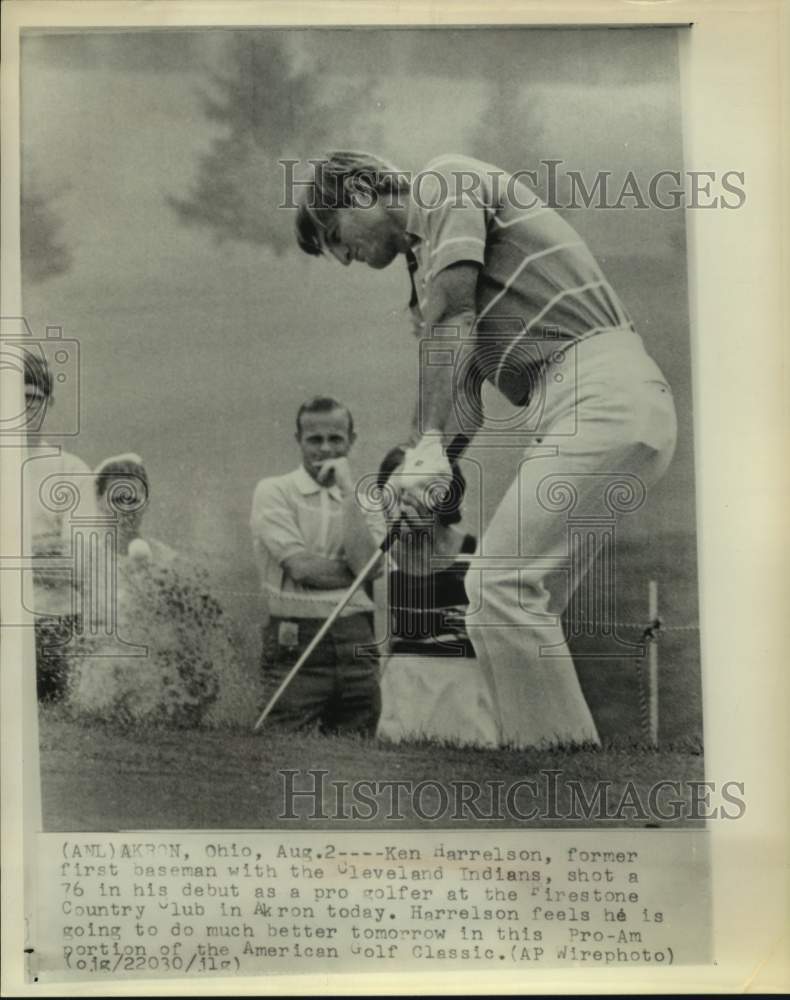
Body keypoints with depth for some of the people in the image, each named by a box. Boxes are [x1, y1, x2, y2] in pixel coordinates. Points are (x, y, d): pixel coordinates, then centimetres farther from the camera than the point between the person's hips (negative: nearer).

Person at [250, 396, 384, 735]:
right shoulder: (273, 491, 1)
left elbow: (368, 564, -6)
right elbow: (301, 567, -11)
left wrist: (348, 491, -5)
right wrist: (355, 568, -1)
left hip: (355, 641, 4)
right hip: (295, 641, -4)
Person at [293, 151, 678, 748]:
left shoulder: (445, 182, 4)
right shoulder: (428, 261, 28)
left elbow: (450, 321, -11)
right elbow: (464, 399, 21)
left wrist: (428, 441, -14)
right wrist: (428, 476, 9)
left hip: (600, 396, -10)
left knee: (501, 585, -15)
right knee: (528, 606, 6)